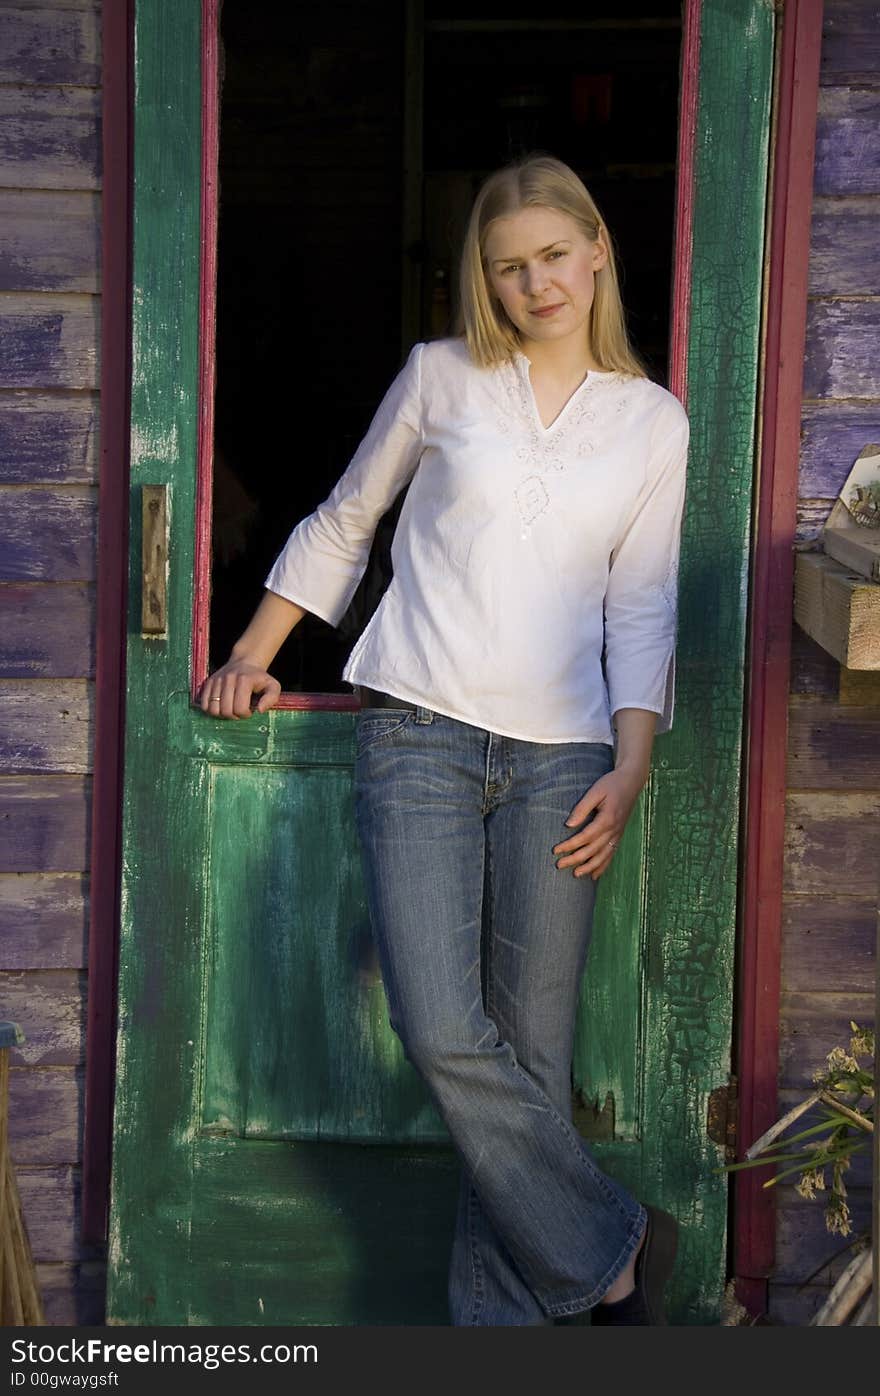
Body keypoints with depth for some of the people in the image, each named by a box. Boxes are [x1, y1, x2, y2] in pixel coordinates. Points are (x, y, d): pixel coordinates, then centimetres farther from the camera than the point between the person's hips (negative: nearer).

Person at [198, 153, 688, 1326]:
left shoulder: (653, 421, 11)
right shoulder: (440, 378, 8)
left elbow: (642, 607, 9)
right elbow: (343, 523, 19)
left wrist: (631, 766, -2)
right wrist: (254, 653, 15)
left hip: (560, 755, 1)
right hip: (420, 734, -1)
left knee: (531, 1050, 0)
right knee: (444, 1034, -14)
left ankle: (503, 1312, 13)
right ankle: (613, 1248, 3)